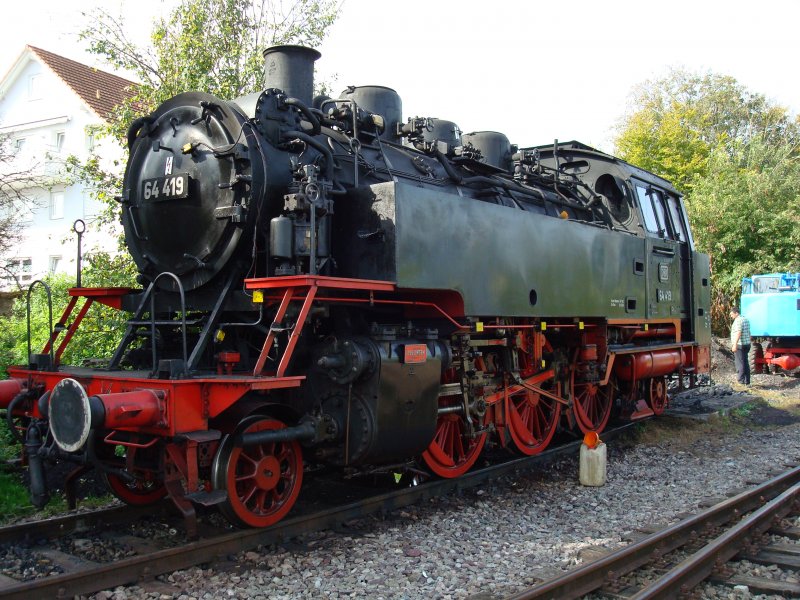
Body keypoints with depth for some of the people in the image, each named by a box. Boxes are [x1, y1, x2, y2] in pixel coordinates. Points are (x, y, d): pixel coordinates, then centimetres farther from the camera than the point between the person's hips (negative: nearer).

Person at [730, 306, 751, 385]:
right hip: (746, 344, 9)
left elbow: (738, 333, -26)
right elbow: (749, 332, 23)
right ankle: (747, 381, 14)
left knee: (740, 363, -7)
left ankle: (741, 380, -8)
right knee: (745, 363, 11)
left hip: (739, 345, -9)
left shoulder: (738, 321, -15)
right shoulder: (746, 320, 16)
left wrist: (735, 344, -30)